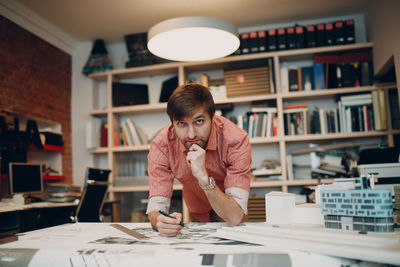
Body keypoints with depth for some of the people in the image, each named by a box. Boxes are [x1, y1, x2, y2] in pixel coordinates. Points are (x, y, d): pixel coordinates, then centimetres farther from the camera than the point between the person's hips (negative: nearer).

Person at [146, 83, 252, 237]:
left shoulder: (236, 140, -32)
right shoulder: (161, 146, -26)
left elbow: (235, 218, -35)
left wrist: (204, 177, -49)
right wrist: (159, 221, -47)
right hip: (197, 214, 5)